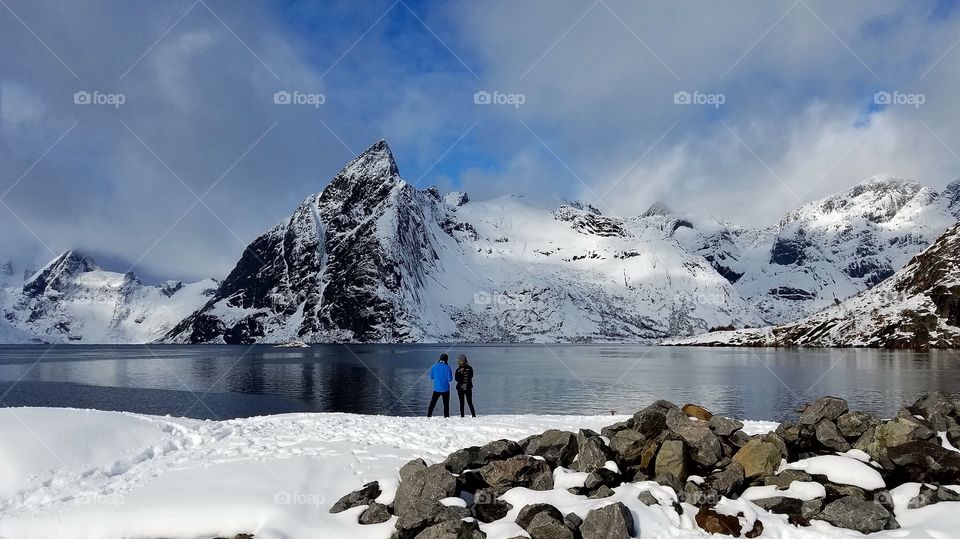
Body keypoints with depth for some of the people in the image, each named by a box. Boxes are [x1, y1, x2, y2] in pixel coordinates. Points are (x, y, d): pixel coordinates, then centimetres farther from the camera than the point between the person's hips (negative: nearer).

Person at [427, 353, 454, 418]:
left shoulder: (434, 366, -4)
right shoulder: (447, 367, -13)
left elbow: (431, 377, 6)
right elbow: (450, 379, -12)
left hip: (436, 389, 2)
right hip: (445, 389, -2)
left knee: (432, 403, 14)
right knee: (446, 404, 8)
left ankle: (429, 416, 14)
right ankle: (446, 417, 7)